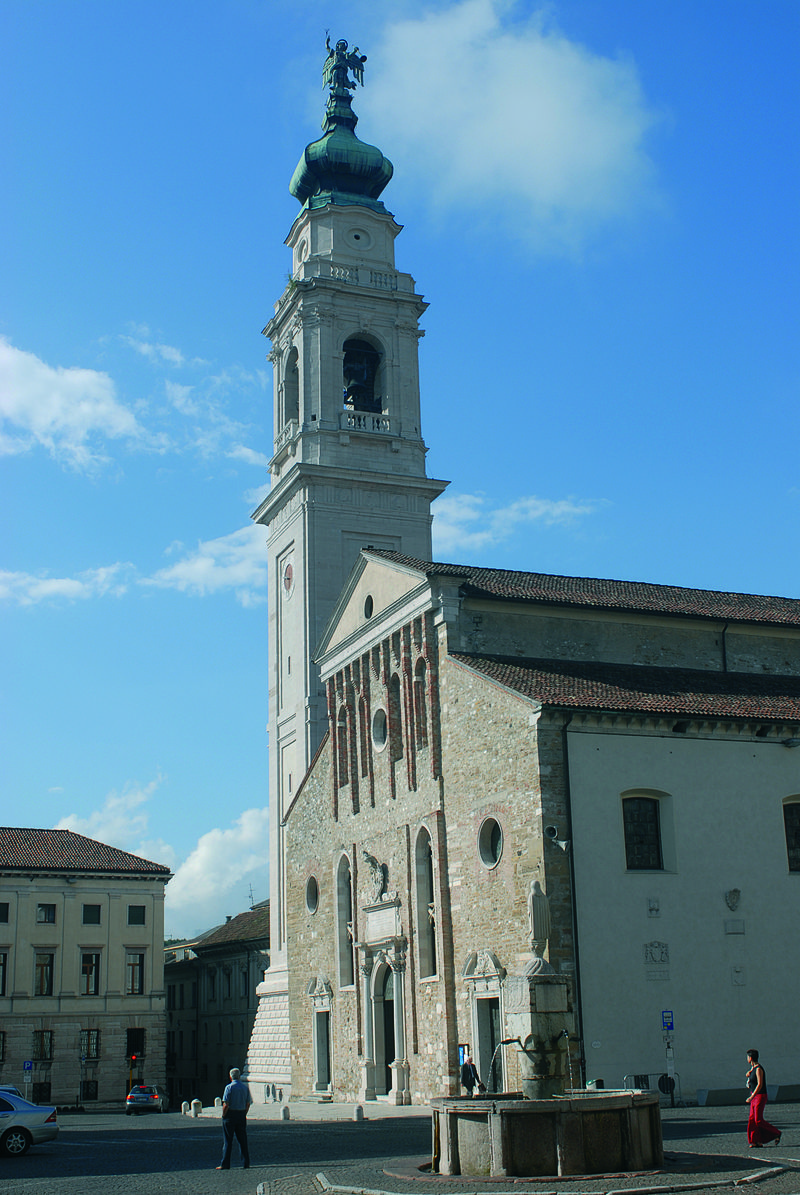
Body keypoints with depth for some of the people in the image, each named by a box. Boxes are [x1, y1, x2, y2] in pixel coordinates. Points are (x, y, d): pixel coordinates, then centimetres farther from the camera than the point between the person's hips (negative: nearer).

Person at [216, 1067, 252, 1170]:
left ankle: (225, 1164, 2)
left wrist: (223, 1115, -3)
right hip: (242, 1115, 5)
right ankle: (246, 1163, 12)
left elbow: (226, 1104, -15)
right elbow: (248, 1104, 7)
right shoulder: (245, 1087, 6)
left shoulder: (229, 1087, -10)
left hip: (230, 1115, -5)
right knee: (242, 1140, 11)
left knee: (228, 1141, 0)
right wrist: (244, 1114, 15)